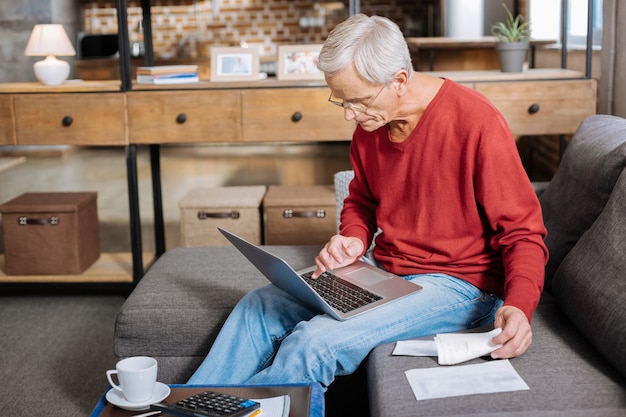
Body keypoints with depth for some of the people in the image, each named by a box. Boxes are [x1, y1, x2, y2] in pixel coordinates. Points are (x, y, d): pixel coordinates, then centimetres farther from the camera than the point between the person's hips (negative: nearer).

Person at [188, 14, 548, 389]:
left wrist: (519, 306, -32)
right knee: (261, 306, -5)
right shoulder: (369, 123, 2)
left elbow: (523, 231, -15)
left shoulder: (475, 122, -19)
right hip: (383, 271, 7)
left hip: (455, 284, -7)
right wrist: (353, 239, -3)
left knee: (317, 341, -25)